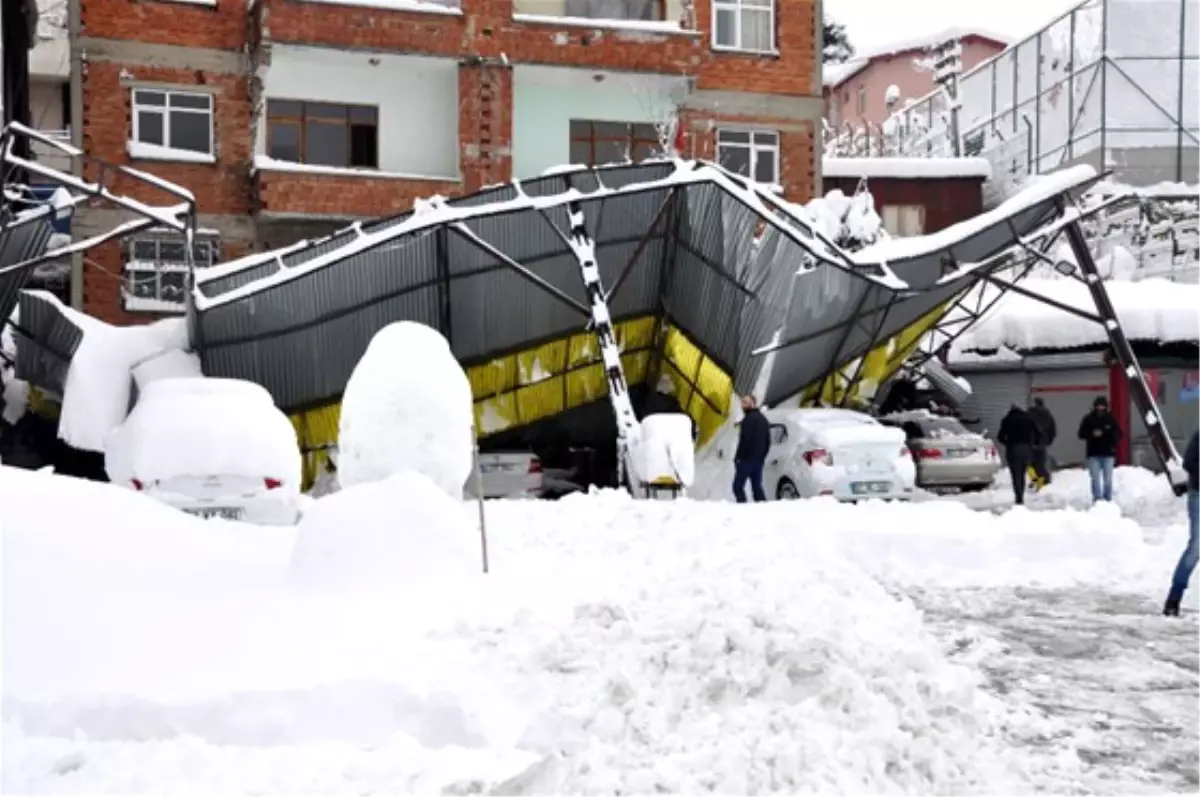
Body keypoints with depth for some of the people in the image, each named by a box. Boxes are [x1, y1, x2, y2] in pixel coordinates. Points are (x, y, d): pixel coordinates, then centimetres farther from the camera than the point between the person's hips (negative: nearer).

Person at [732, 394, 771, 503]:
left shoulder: (749, 418, -11)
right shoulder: (763, 419, 19)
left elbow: (744, 439, -18)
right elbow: (768, 442, 23)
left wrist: (738, 457, -12)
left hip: (747, 459, -9)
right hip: (759, 460, 9)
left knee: (738, 486, -6)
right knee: (757, 486, 11)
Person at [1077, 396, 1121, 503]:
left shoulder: (1111, 419, 3)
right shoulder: (1088, 419, 3)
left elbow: (1118, 434, 3)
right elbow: (1082, 434, 2)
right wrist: (1092, 434, -16)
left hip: (1108, 454, 0)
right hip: (1093, 454, 0)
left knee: (1108, 478, 3)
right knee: (1095, 478, -5)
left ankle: (1108, 499, 11)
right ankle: (1097, 499, -3)